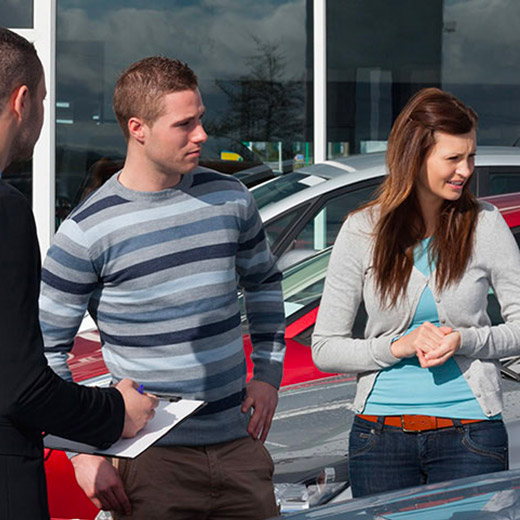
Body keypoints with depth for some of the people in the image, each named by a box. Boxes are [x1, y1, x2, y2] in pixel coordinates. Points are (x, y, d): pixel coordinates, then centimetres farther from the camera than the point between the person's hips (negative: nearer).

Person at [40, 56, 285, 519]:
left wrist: (268, 375, 11)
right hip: (151, 457, -4)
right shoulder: (87, 232, -9)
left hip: (238, 444, 4)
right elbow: (47, 349, -4)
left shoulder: (230, 199, 4)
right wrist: (83, 452, -9)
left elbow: (264, 282, 22)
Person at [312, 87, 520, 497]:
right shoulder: (362, 231, -1)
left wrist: (465, 341, -14)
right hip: (380, 430, 1)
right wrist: (399, 346, -14)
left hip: (469, 434, -1)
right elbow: (325, 348, 0)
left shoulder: (485, 225, -2)